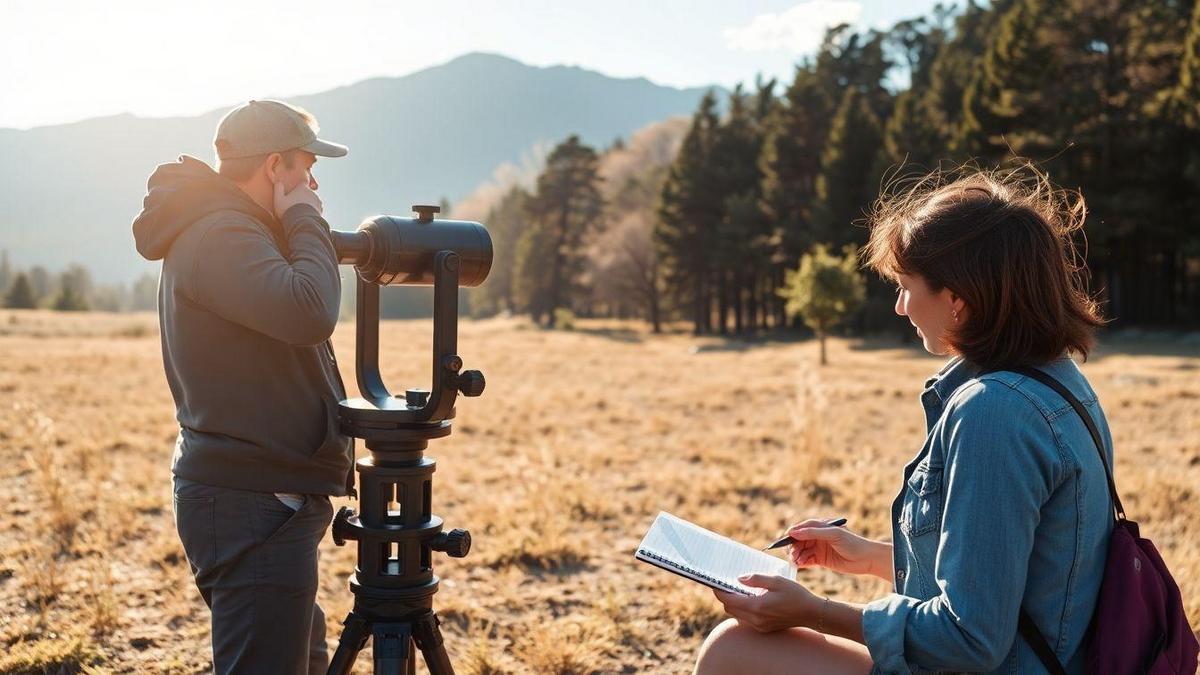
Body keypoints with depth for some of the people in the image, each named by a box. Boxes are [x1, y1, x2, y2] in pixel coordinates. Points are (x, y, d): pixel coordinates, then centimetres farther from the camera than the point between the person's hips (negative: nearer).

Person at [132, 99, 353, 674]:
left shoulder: (223, 229, 16)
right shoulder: (222, 236, -16)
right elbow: (309, 313, -29)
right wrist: (305, 220, -17)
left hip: (265, 498, 11)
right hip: (254, 503, -11)